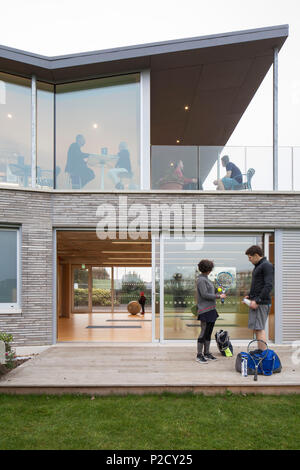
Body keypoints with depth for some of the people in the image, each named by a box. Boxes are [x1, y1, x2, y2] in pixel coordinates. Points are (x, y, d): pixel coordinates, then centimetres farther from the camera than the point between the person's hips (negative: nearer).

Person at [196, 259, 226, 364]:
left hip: (211, 310, 9)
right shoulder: (201, 280, -13)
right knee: (204, 332, -5)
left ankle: (207, 353, 20)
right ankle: (199, 355, 2)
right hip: (205, 311, -9)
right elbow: (205, 295, -19)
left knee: (209, 332, 12)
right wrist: (219, 296, -14)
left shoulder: (206, 279, 15)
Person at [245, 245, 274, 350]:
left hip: (262, 303, -9)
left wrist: (257, 301, -21)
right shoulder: (257, 266, 18)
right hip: (255, 302, 10)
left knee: (259, 329, -10)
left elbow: (268, 286, -19)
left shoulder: (267, 265, -11)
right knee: (256, 329, 11)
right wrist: (249, 296, 14)